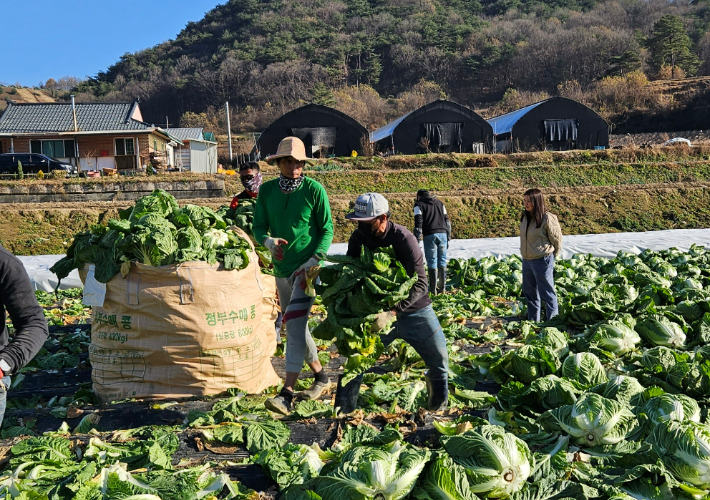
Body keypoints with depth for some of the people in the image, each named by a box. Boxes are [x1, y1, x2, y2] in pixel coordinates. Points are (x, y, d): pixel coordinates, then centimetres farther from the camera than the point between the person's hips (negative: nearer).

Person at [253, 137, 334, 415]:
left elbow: (327, 230, -6)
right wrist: (268, 241, -19)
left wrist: (314, 260, -19)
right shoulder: (267, 190, 3)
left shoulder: (314, 190, -8)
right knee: (295, 326, 15)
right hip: (281, 268, 6)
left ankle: (287, 393, -17)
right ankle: (321, 376, 33)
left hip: (308, 267, -6)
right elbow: (258, 227, 4)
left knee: (294, 322, -18)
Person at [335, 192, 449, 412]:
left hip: (414, 310, -2)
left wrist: (391, 312, -37)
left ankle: (439, 407, 35)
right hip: (377, 311, 3)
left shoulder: (403, 238, -25)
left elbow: (419, 284, -27)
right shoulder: (358, 238, -11)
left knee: (440, 362, 7)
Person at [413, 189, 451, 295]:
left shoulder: (419, 204, 7)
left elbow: (418, 223, -4)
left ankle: (433, 288, 2)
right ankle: (442, 287, 13)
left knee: (432, 261, 1)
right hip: (443, 234, 4)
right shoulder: (439, 203, 22)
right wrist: (448, 237, 20)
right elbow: (447, 221, 18)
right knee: (442, 261, 10)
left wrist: (417, 240, -4)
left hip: (429, 235, -4)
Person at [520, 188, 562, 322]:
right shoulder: (524, 217, 4)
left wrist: (551, 256, 4)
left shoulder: (547, 218, -16)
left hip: (542, 261, -8)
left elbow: (557, 239, -7)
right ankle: (533, 321, 31)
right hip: (526, 260, 8)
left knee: (547, 293, 1)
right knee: (530, 293, 18)